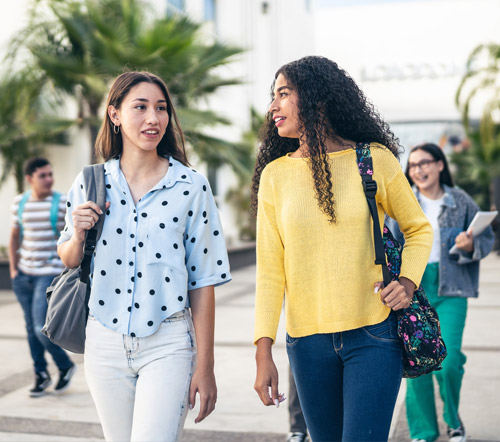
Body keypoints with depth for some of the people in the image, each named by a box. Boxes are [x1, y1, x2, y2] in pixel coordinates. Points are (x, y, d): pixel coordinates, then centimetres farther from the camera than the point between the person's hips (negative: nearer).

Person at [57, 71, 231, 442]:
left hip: (168, 344, -3)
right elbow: (69, 261, 14)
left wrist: (205, 366, -6)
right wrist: (79, 234, -10)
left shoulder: (191, 186, -5)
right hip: (105, 341, 3)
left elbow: (202, 281, -5)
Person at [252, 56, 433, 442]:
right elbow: (269, 269, 1)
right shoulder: (275, 175, 3)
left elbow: (419, 228, 12)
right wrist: (264, 352, -5)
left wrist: (409, 281, -8)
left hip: (373, 335, -2)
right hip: (308, 340, 2)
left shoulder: (374, 160, -1)